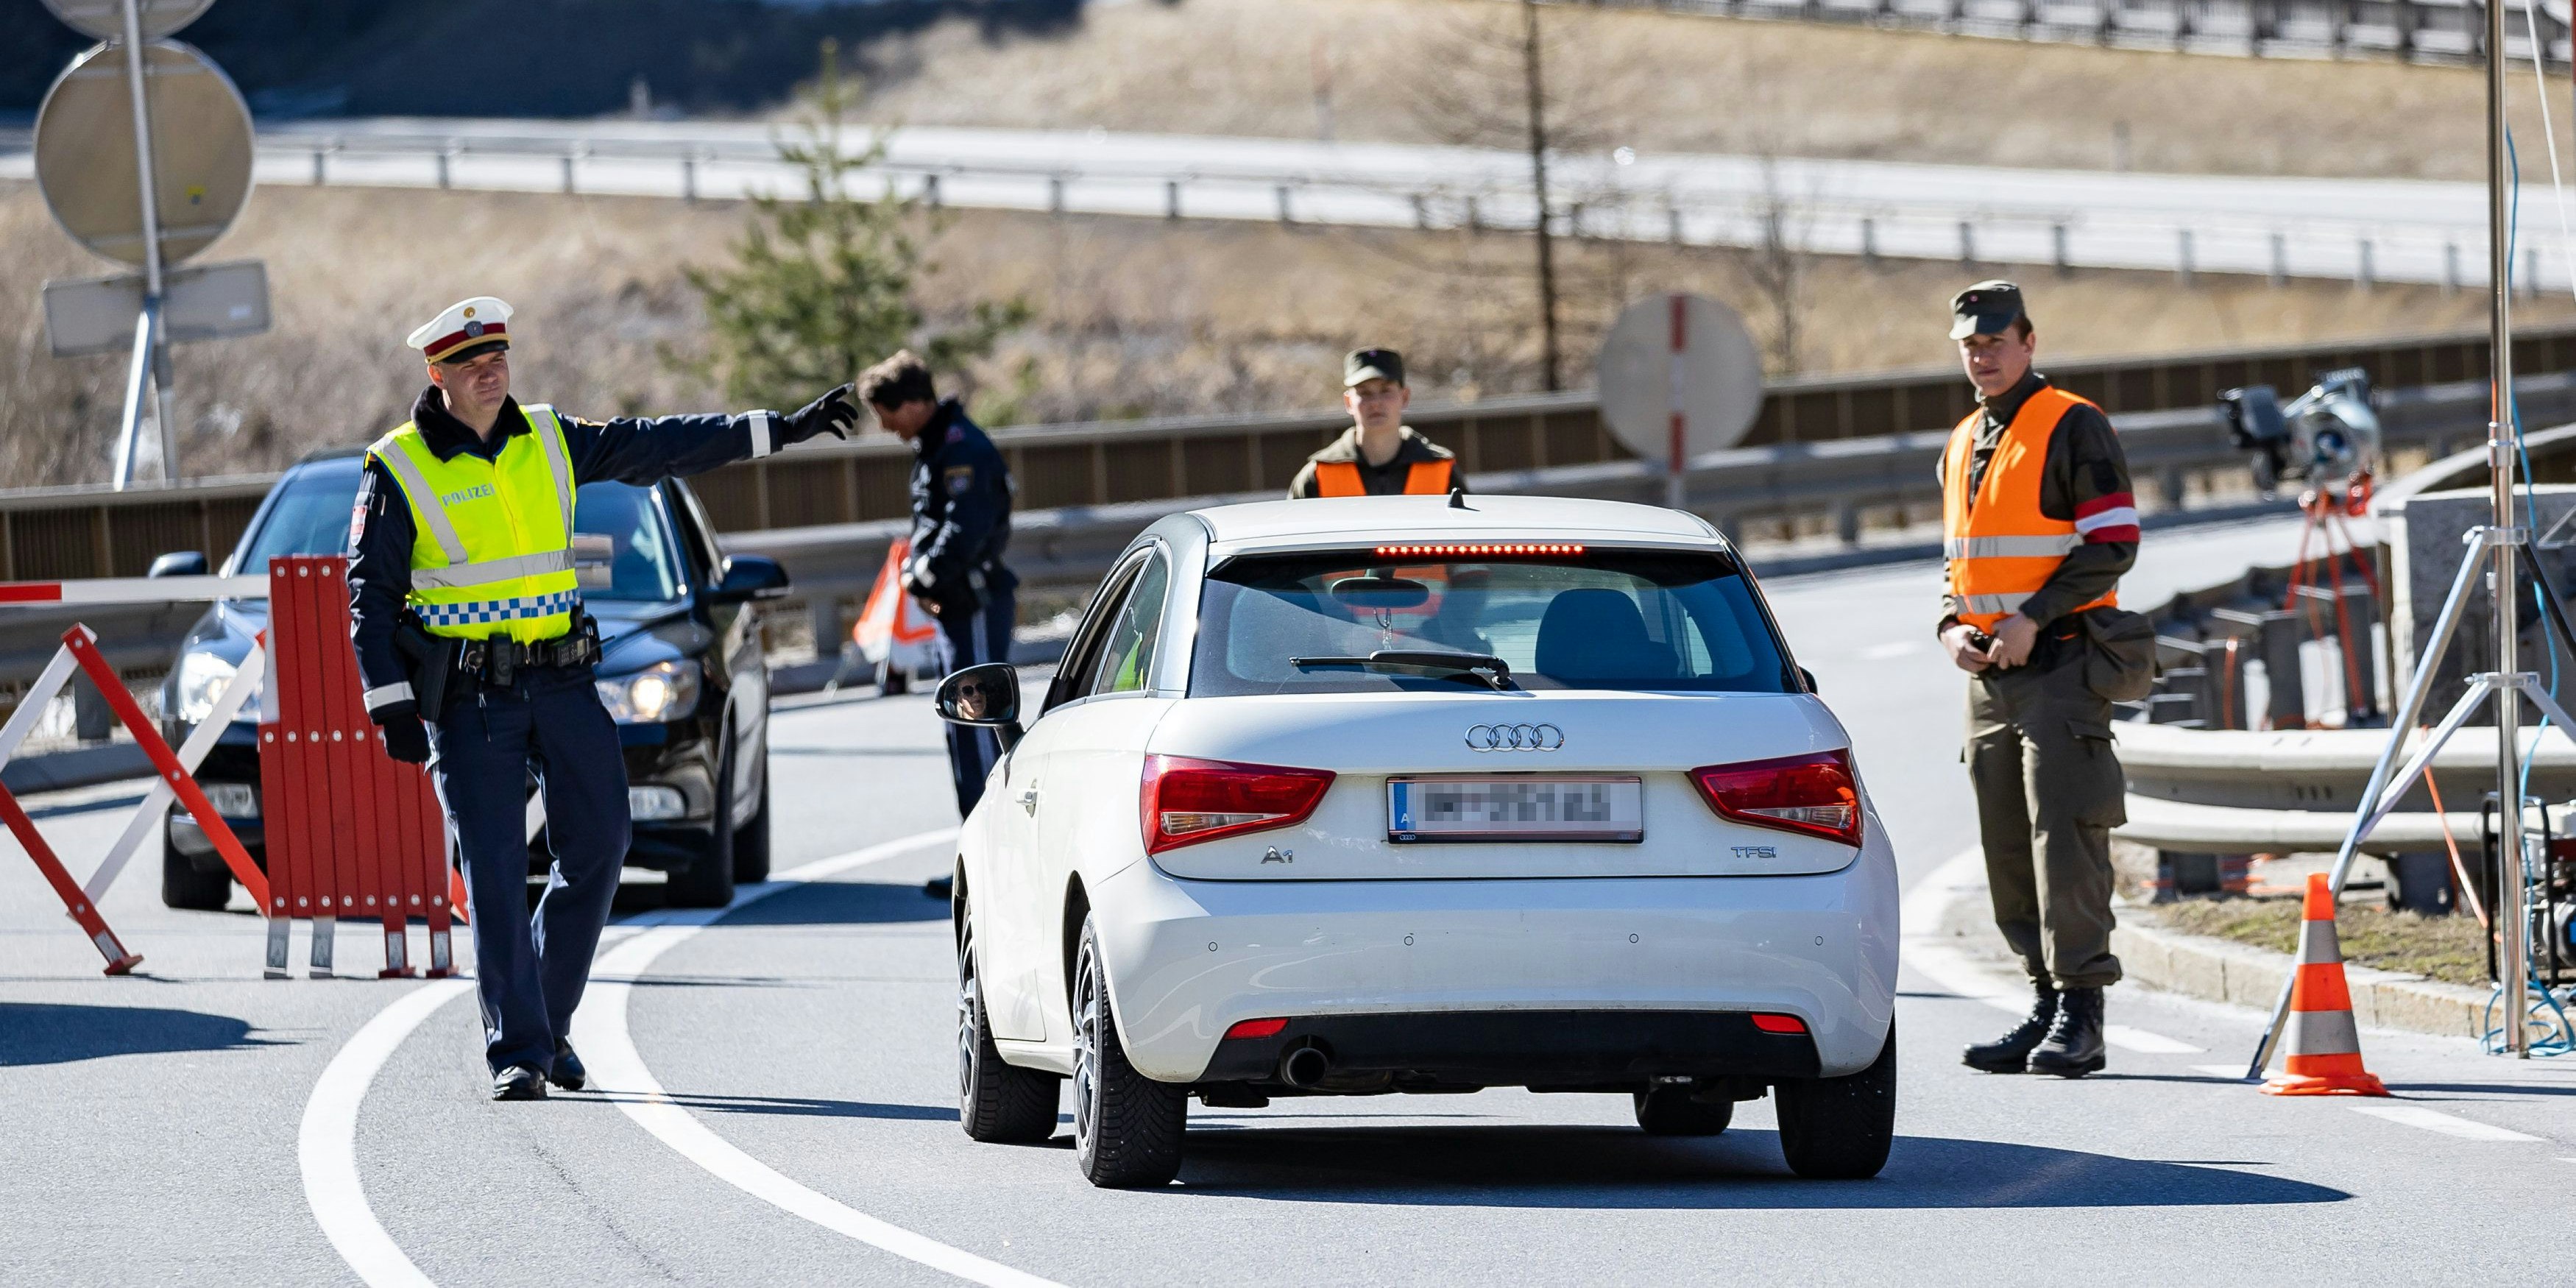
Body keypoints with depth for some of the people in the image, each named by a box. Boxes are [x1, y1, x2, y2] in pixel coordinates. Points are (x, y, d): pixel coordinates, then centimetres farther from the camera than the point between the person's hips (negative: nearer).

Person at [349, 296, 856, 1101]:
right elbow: (371, 595, -3)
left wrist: (780, 430, 12)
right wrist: (390, 703, -10)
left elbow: (653, 447, 14)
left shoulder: (547, 442, 9)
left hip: (561, 680, 5)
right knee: (493, 875, -8)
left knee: (597, 850, 2)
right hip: (467, 698, -5)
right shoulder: (400, 470, -4)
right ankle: (515, 1052, -5)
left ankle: (548, 1021, 18)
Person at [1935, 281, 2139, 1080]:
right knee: (2008, 849, 8)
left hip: (2060, 662, -8)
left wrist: (2033, 618, -18)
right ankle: (2047, 1005, 15)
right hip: (1989, 673, 8)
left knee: (2064, 835, -12)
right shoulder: (1964, 445, 18)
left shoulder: (2073, 428, -6)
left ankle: (2080, 1017, -12)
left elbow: (2114, 545, -12)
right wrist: (1953, 627, 5)